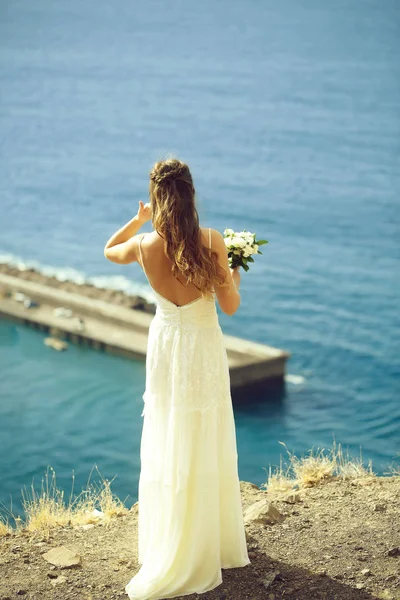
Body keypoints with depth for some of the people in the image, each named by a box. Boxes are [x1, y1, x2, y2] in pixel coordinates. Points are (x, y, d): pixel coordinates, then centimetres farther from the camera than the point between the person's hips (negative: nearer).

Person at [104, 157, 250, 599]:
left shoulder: (145, 245, -11)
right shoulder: (212, 242, -17)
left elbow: (109, 250, 13)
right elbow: (230, 307, -10)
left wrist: (139, 219, 15)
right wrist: (234, 274, 7)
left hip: (165, 346, 2)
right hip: (204, 348, -2)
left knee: (167, 448, 13)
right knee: (207, 447, 11)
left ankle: (170, 546, 23)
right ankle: (213, 542, 26)